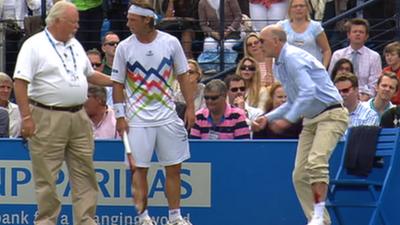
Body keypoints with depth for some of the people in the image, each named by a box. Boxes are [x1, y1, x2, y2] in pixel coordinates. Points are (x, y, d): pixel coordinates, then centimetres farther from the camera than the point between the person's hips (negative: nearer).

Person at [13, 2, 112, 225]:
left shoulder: (75, 46, 16)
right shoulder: (35, 46, -7)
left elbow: (90, 74, 28)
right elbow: (20, 82, -13)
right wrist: (26, 117, -19)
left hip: (79, 118, 7)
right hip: (47, 120, -7)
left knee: (85, 173, 6)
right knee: (47, 177, -2)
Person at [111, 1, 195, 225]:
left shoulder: (171, 42, -1)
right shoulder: (124, 47, -2)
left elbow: (183, 76, 6)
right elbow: (118, 84, 2)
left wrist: (190, 107, 0)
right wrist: (120, 117, -4)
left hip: (168, 116, 1)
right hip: (137, 119, -1)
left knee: (174, 168, 4)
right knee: (139, 169, -2)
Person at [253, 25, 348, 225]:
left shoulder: (293, 57, -15)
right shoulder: (278, 66, 16)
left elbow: (308, 92, -26)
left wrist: (288, 120, -27)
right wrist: (268, 118, 16)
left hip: (331, 115, -10)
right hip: (310, 120, 10)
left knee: (316, 162, -27)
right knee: (300, 175, 2)